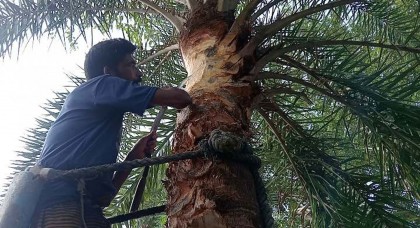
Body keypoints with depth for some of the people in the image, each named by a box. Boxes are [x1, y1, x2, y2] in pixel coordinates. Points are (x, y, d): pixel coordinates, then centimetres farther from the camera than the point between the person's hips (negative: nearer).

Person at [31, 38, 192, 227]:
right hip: (60, 202, -8)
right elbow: (178, 98, -4)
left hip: (87, 209, 8)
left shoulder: (105, 118, 27)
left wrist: (134, 156, 19)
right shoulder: (101, 85, 5)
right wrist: (185, 98, 18)